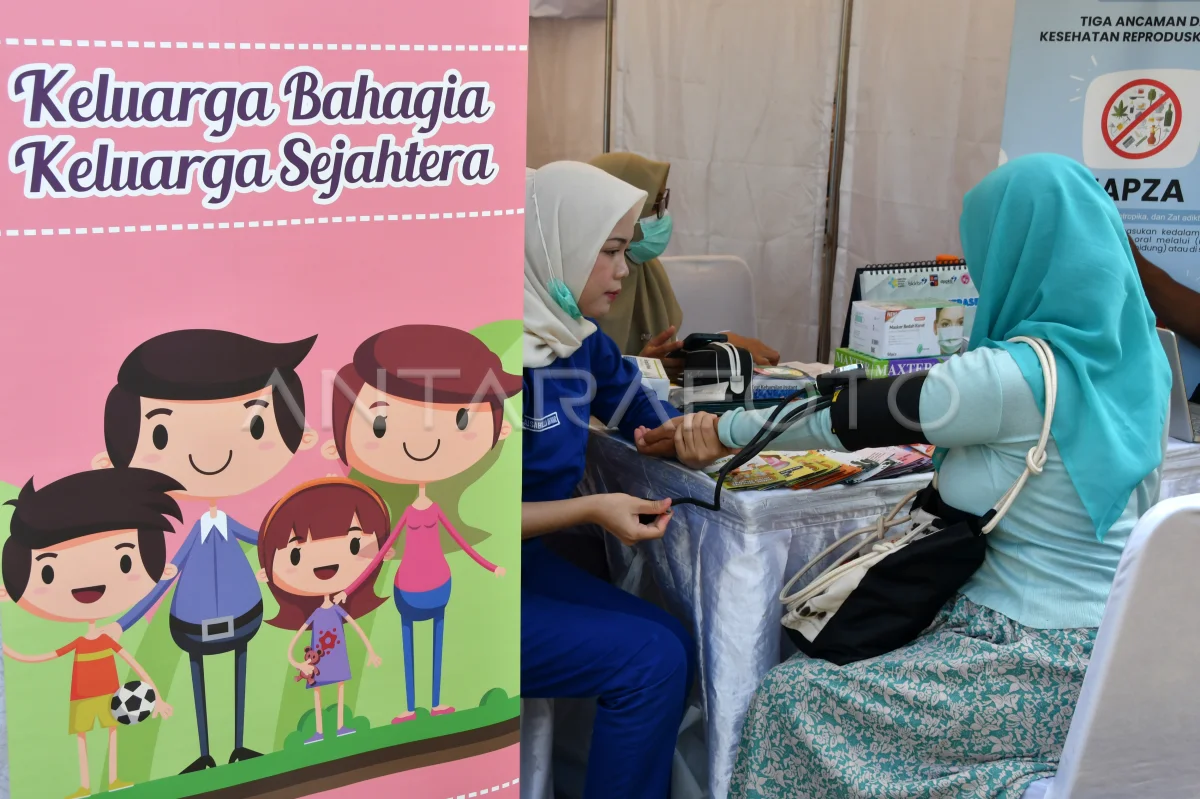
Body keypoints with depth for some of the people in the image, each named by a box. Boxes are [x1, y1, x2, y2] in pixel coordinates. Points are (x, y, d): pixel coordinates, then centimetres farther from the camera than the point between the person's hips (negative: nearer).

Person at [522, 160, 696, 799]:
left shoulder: (578, 336, 2)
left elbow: (640, 410, 18)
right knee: (650, 663, -13)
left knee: (671, 644, 4)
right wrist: (591, 511, -27)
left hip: (529, 562, 9)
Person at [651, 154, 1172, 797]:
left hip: (1037, 659, -9)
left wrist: (722, 430, 3)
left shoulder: (1012, 376, -22)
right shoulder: (1134, 357, 3)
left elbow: (846, 424, -11)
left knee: (790, 702, -3)